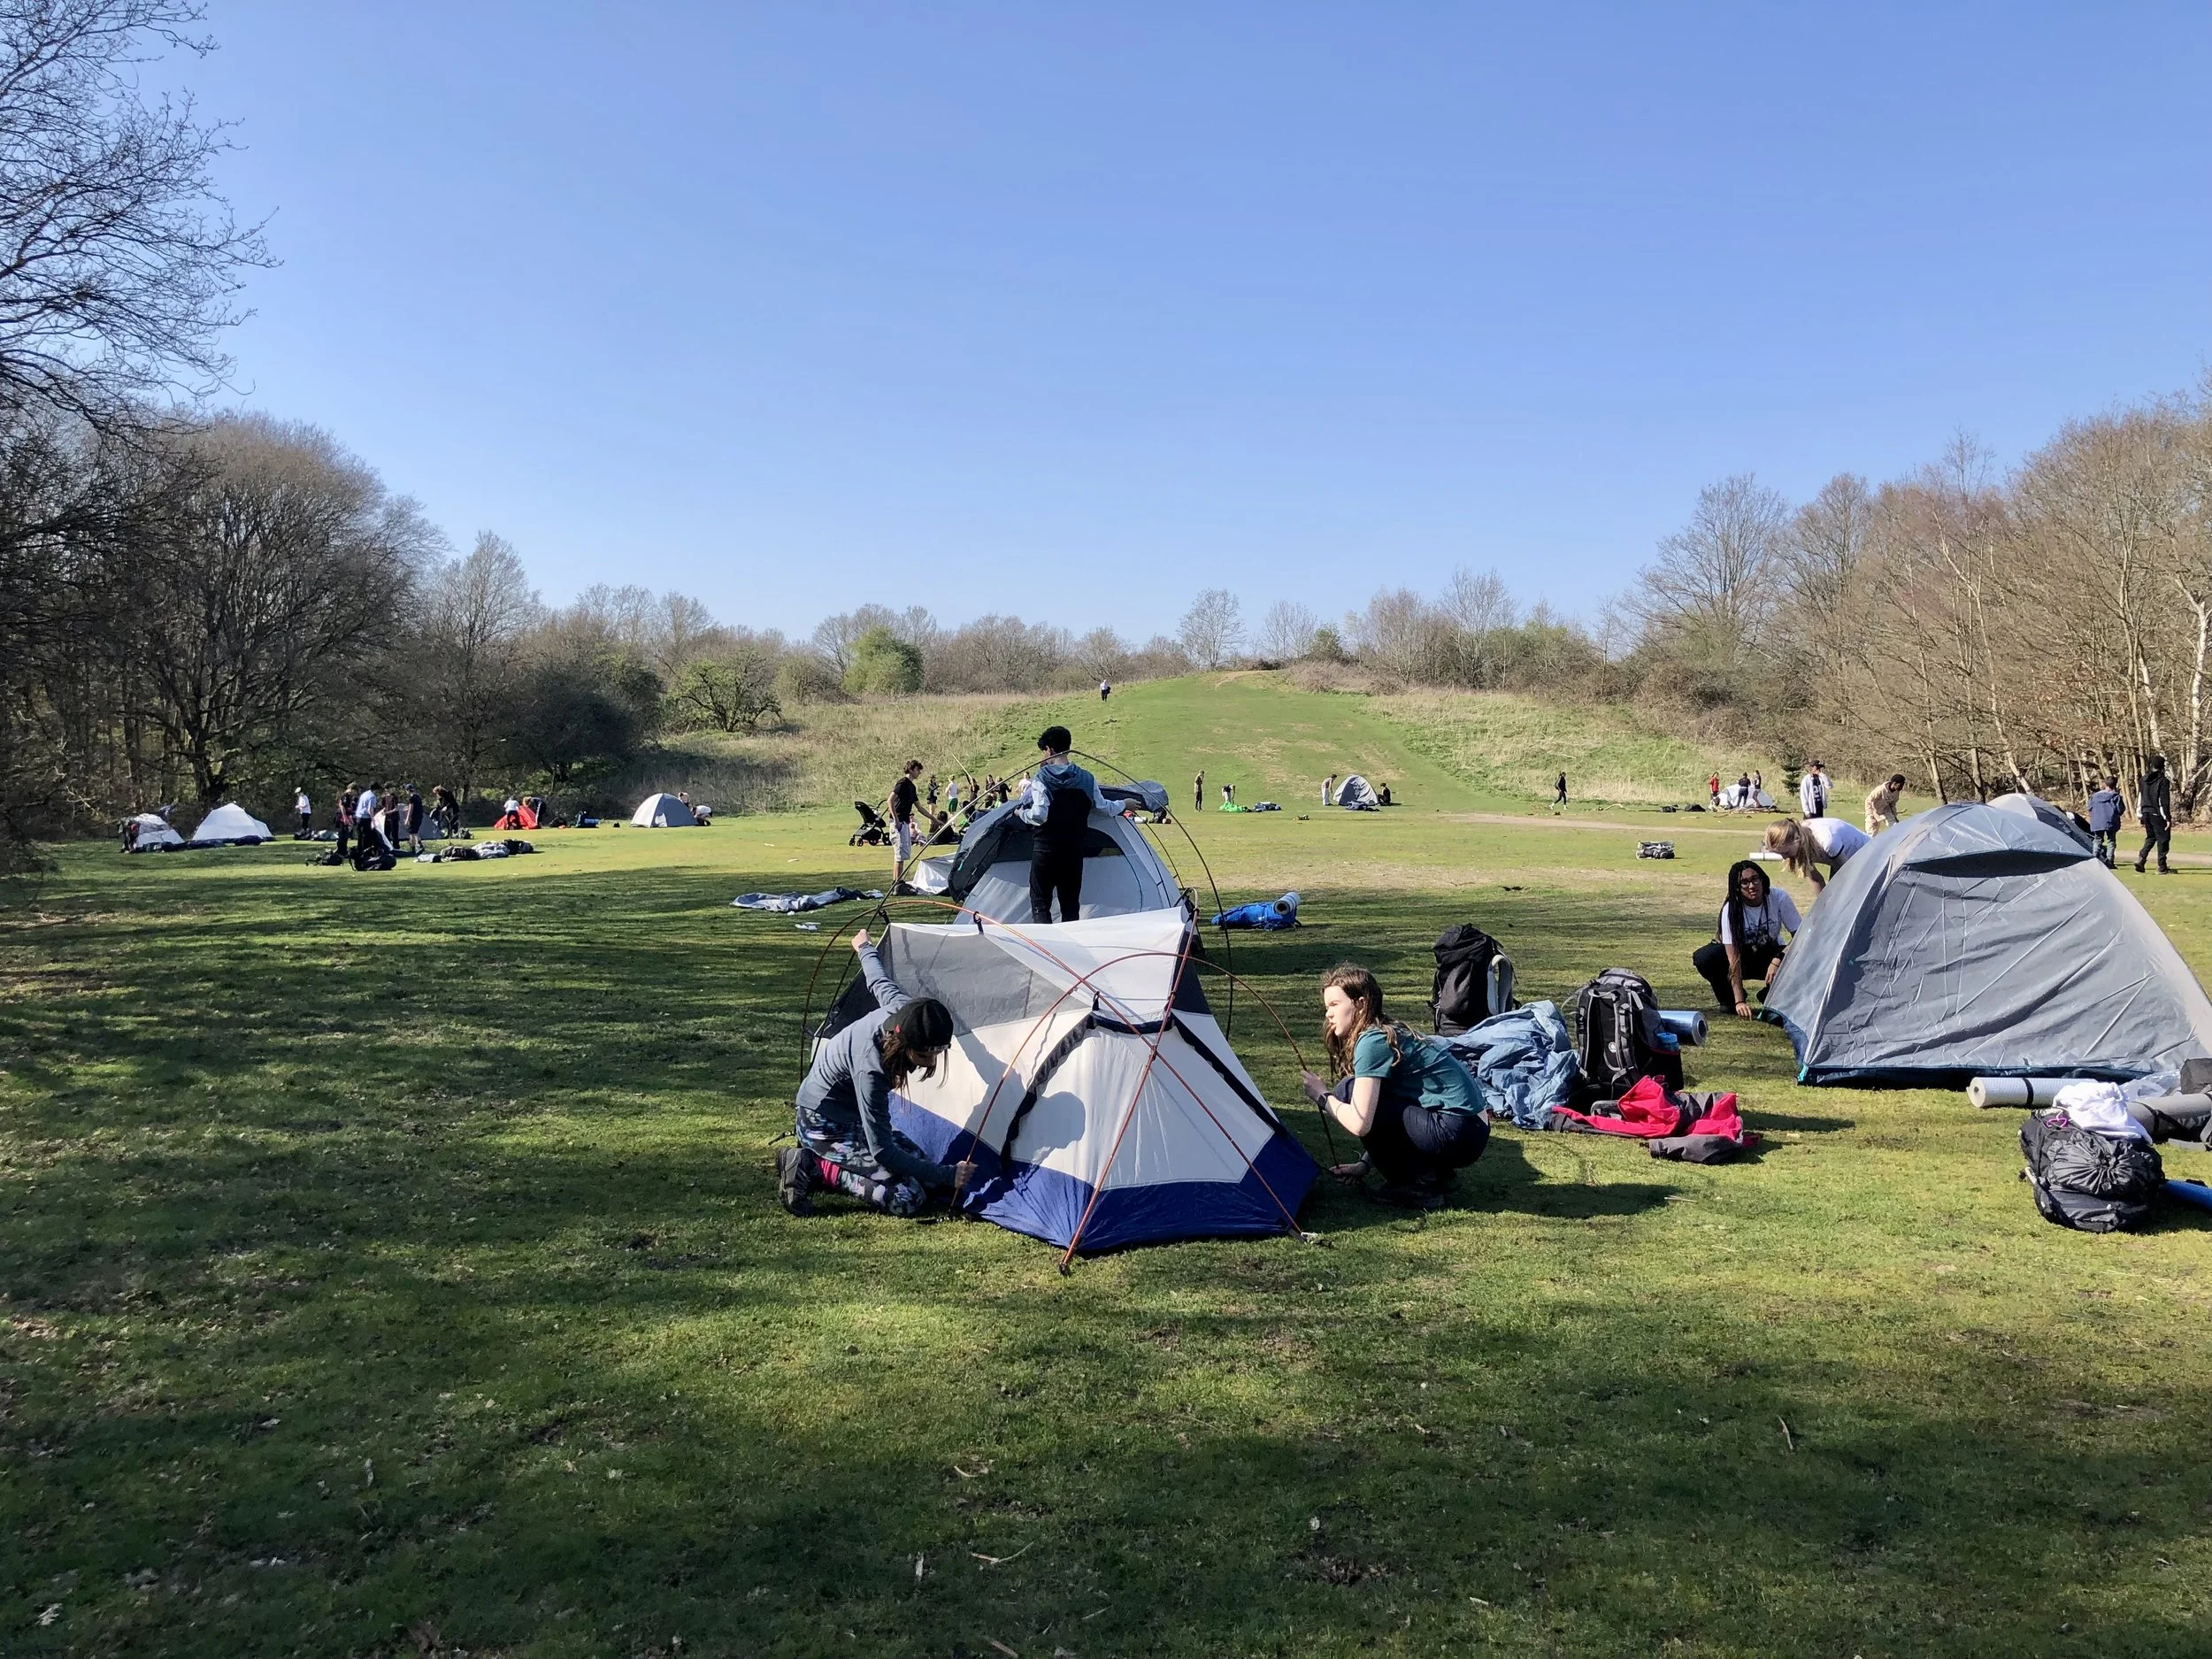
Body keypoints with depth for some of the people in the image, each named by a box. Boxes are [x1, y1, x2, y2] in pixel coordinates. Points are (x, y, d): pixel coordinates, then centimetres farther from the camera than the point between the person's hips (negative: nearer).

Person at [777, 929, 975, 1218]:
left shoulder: (904, 1010, -18)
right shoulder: (870, 1068, -36)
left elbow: (879, 981, 6)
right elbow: (882, 1152, -31)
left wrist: (865, 949, 29)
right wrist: (948, 1175, -29)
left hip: (851, 1116, 9)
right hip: (824, 1126, -9)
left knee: (924, 1170, 3)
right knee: (908, 1198, -20)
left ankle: (819, 1162, 7)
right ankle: (814, 1169, -10)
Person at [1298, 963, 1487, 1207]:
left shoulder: (1373, 1042, -13)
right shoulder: (1389, 1034, 14)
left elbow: (1359, 1123, -19)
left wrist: (1323, 1097, -3)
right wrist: (1366, 1164, 17)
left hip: (1455, 1134, -10)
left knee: (1348, 1094, -10)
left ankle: (1417, 1184, -5)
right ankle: (1434, 1172, 13)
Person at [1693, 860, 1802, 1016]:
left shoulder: (1779, 898, -23)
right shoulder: (1731, 910, -26)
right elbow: (1734, 959, -29)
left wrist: (1778, 961, -36)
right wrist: (1739, 1002, -36)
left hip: (1771, 954, 1)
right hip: (1742, 956, -1)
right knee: (1703, 958, -31)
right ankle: (1729, 999, -1)